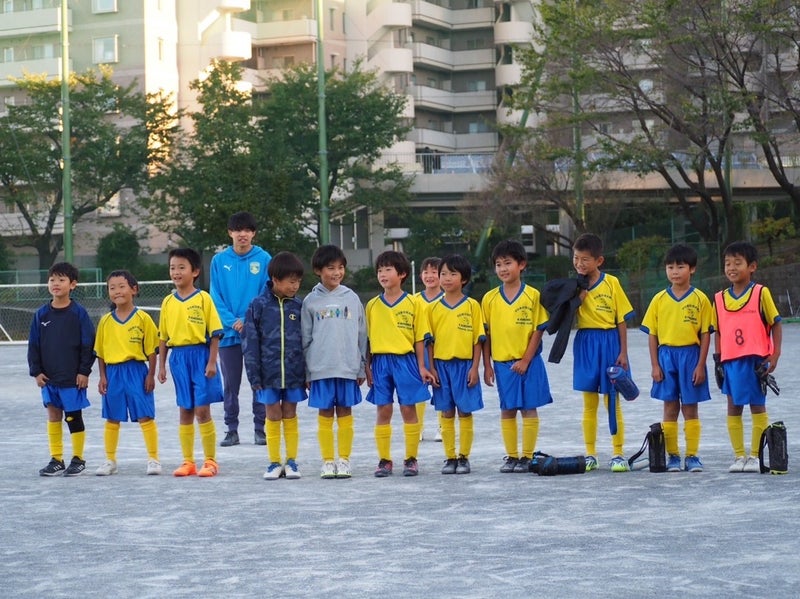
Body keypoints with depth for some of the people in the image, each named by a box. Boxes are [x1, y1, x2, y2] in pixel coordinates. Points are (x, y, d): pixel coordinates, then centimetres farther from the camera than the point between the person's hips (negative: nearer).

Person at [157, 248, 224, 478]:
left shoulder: (203, 299, -5)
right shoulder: (168, 302, 8)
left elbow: (215, 333, -6)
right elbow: (163, 337, 13)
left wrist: (212, 362, -11)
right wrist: (161, 366, 10)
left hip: (200, 355, -4)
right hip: (178, 357, 4)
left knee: (202, 410, -4)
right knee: (185, 412, 9)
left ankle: (210, 461, 6)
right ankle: (188, 461, 16)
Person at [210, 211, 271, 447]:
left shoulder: (264, 259, -2)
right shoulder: (219, 261, 3)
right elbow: (216, 297, 2)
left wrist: (248, 321, -14)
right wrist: (232, 321, -11)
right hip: (229, 333, 2)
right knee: (230, 385, 7)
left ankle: (261, 429, 10)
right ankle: (231, 430, 14)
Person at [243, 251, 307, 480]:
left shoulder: (298, 306, 2)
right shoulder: (259, 305, -4)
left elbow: (307, 340, 6)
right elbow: (250, 342, -2)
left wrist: (308, 374, 4)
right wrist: (254, 375, -5)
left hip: (294, 373, 1)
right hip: (269, 373, -1)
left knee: (290, 416, 8)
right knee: (273, 416, 6)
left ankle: (291, 461, 16)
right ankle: (274, 462, 13)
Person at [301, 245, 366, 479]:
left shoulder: (351, 298, 6)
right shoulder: (311, 301, 3)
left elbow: (361, 335, 9)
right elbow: (305, 339, 5)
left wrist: (362, 368, 6)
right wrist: (306, 372, 2)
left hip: (348, 367, 1)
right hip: (320, 369, -1)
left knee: (345, 413, 4)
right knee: (325, 414, 3)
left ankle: (344, 460, 11)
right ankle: (328, 461, 10)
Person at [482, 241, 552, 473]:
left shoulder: (532, 295, -5)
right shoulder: (490, 298, 3)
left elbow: (538, 330, -5)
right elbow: (486, 334, 6)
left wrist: (525, 361, -11)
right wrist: (487, 365, 2)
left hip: (527, 362, -2)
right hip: (502, 363, 2)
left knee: (529, 409, 1)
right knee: (507, 410, 7)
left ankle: (527, 456, 8)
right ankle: (511, 456, 15)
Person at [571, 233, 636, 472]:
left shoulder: (611, 283, -3)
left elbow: (622, 320, -2)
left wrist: (623, 352, -6)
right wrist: (581, 290, -13)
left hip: (610, 341, -2)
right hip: (585, 344, 2)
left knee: (613, 401, 1)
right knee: (589, 403, 7)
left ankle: (618, 454, 7)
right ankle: (590, 454, 13)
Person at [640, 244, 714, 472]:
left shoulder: (700, 299, -1)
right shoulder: (659, 299, 5)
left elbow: (705, 334, -2)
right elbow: (652, 334, 6)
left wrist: (700, 365, -7)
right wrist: (654, 365, 0)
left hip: (690, 355, -2)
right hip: (666, 354, 2)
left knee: (690, 408, 3)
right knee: (670, 408, 5)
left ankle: (692, 456, 9)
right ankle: (672, 456, 11)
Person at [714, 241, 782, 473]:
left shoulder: (761, 293, -4)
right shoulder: (720, 298, 7)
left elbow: (776, 324, -2)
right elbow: (718, 332, 13)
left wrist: (775, 356, -8)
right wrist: (718, 360, 6)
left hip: (755, 360, -4)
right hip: (730, 362, 4)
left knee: (757, 407, 2)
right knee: (733, 408, 6)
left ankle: (755, 456, 8)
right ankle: (739, 456, 13)